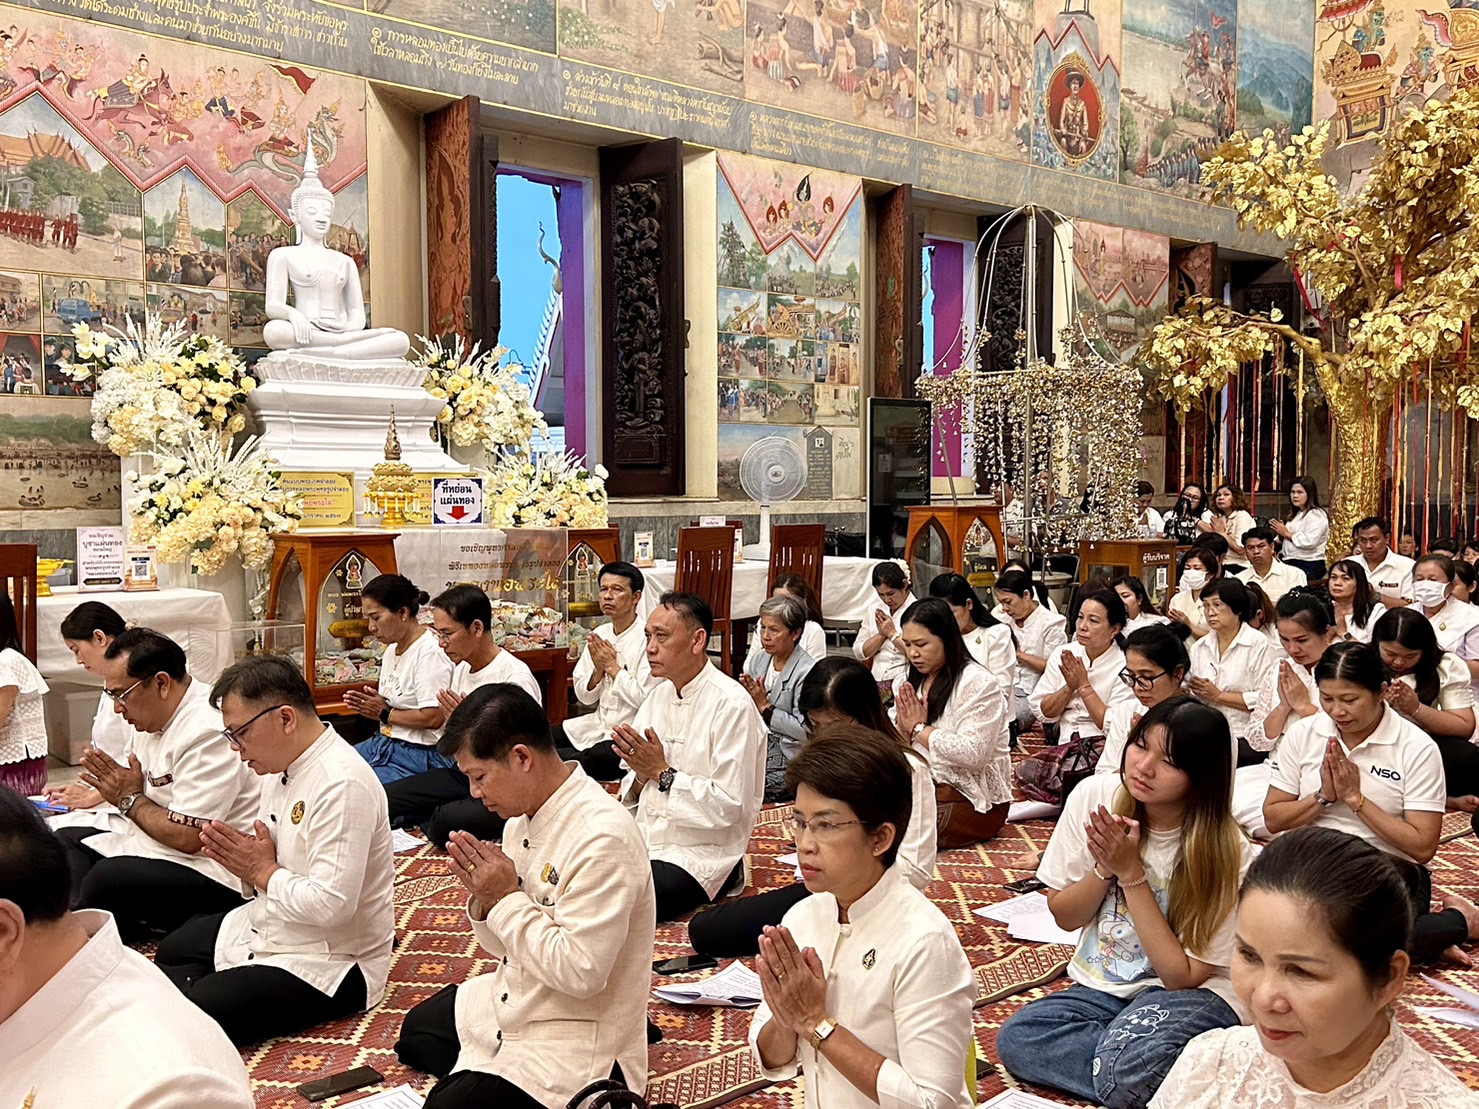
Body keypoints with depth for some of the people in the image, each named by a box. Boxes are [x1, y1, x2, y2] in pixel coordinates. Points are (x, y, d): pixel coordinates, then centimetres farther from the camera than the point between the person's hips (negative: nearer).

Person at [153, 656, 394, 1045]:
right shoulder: (283, 768, 3)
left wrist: (263, 871, -18)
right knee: (170, 951, 23)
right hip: (268, 926, 10)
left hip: (326, 962, -10)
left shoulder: (342, 785, -28)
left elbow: (331, 905, -33)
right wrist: (242, 859, -8)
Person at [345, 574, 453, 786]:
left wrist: (385, 713, -10)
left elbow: (433, 718, -22)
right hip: (384, 743, 10)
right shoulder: (391, 650, 14)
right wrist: (367, 703, 2)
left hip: (420, 754, -10)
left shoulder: (430, 652, -16)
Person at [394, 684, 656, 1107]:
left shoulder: (601, 838, -28)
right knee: (416, 1030, 26)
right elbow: (505, 948, 9)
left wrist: (507, 898, -23)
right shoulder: (524, 818, 0)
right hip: (514, 1003, 10)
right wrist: (485, 898, -12)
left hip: (575, 1045, -10)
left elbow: (580, 972, -30)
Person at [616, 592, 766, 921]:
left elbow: (731, 806, -19)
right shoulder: (658, 696, 10)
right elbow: (631, 791, 14)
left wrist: (663, 773, -16)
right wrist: (640, 776, -9)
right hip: (643, 839, 7)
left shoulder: (732, 705, -14)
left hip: (699, 853, -7)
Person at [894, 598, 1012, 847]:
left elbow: (973, 754, -25)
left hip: (975, 799, -7)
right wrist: (904, 727, -11)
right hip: (925, 786, 7)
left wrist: (920, 728, -14)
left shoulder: (978, 684, -12)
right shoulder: (910, 682, 11)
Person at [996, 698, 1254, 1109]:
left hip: (1191, 995, -5)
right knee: (1015, 1038, -22)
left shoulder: (1226, 853, -19)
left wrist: (1131, 872, -24)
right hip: (1101, 985, 5)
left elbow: (1183, 975, -17)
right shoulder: (1094, 796, -10)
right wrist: (1106, 867, -20)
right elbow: (1064, 915, 1)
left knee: (1128, 1069, -35)